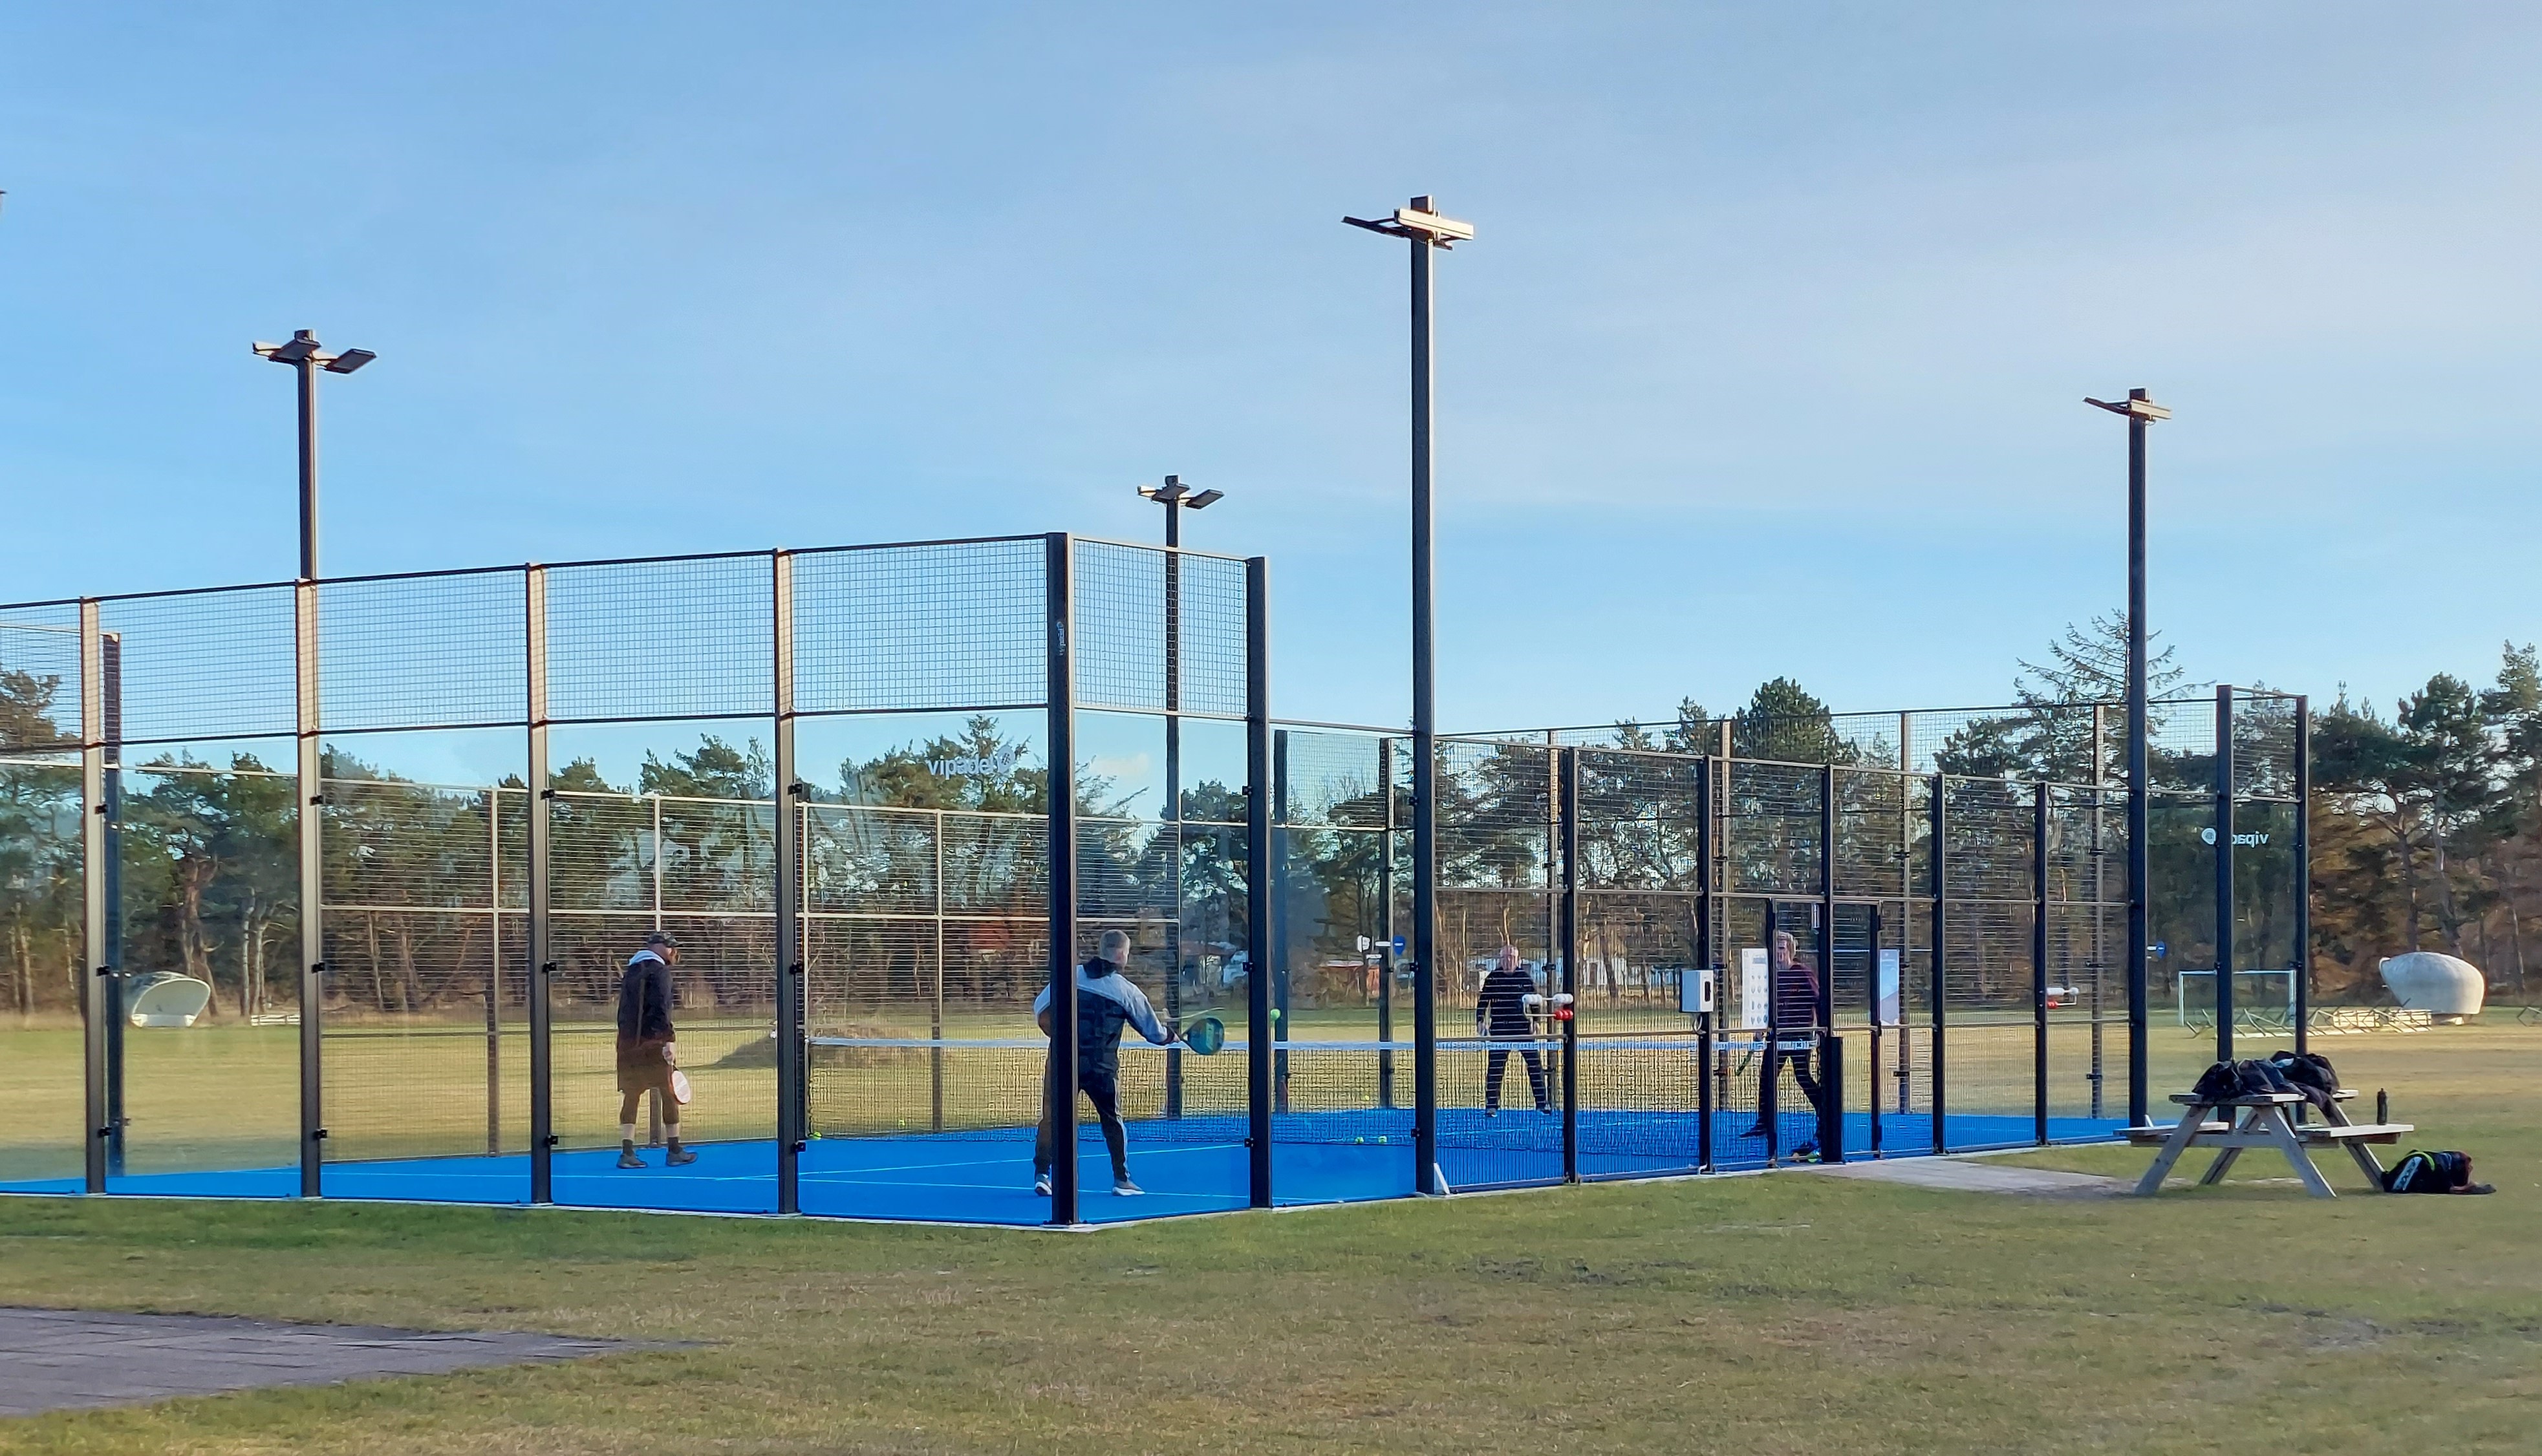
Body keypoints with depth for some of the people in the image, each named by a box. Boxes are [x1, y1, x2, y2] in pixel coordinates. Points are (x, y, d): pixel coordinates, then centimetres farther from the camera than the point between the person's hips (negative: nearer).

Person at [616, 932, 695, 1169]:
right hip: (653, 1041, -7)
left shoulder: (630, 972, 18)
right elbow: (661, 1008, -17)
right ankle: (675, 1152, 5)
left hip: (628, 1042, 7)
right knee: (669, 1095, 2)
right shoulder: (659, 971, -6)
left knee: (631, 1096, 6)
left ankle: (627, 1153, 0)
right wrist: (670, 1040, -20)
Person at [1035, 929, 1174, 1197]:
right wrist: (1170, 1037, 29)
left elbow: (1040, 1007, 6)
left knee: (1053, 1118, 9)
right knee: (1113, 1120, 14)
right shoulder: (1127, 991, -2)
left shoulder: (1072, 976, 2)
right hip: (1102, 1068, -1)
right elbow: (1154, 1032, 7)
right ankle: (1121, 1179, 14)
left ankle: (1041, 1175, 3)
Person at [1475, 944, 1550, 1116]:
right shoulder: (1492, 978, 1)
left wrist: (1535, 1021, 3)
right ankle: (1491, 1105, 6)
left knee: (1535, 1064, 0)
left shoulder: (1525, 977, 4)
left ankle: (1542, 1103, 9)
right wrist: (1480, 1021, -5)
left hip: (1523, 1028, 1)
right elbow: (1483, 1001, 3)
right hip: (1499, 1031, -1)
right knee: (1495, 1067, -1)